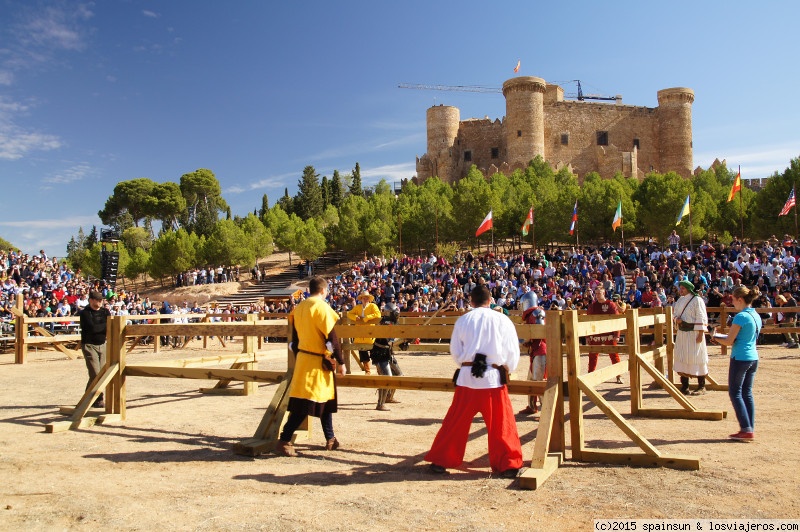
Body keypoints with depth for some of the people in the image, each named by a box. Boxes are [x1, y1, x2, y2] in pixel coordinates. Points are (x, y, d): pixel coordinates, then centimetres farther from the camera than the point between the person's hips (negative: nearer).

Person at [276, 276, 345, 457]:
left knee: (326, 399, 18)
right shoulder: (321, 307, -14)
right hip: (317, 361, -8)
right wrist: (340, 362, -10)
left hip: (302, 358, 8)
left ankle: (330, 439, 26)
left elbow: (294, 339, 14)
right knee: (305, 403, -5)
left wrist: (298, 359, 22)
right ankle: (284, 441, -6)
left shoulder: (299, 307, 9)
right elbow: (331, 337, -16)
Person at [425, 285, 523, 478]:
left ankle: (439, 462, 18)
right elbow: (513, 353, 4)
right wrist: (506, 370, 21)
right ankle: (507, 465, 14)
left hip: (467, 376, 1)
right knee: (501, 425, 9)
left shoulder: (463, 320, 3)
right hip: (493, 377, -1)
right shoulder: (502, 320, 0)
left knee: (455, 423, 10)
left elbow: (455, 351, 10)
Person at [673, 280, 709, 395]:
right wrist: (677, 319, -3)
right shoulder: (680, 300, 13)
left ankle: (701, 387, 9)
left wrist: (700, 334, -17)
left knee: (696, 359, -3)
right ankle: (684, 387, 15)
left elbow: (701, 319, -12)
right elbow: (676, 313, 21)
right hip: (681, 332, 7)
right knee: (681, 358, 7)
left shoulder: (697, 300, -9)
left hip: (693, 333, -7)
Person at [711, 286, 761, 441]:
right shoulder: (757, 316, 10)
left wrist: (716, 337, 4)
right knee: (747, 393, 13)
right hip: (753, 358, 8)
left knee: (735, 393, 1)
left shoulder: (741, 316, -16)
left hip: (740, 358, -8)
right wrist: (723, 336, 14)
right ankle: (750, 429, 14)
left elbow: (729, 341, -14)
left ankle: (746, 430, -1)